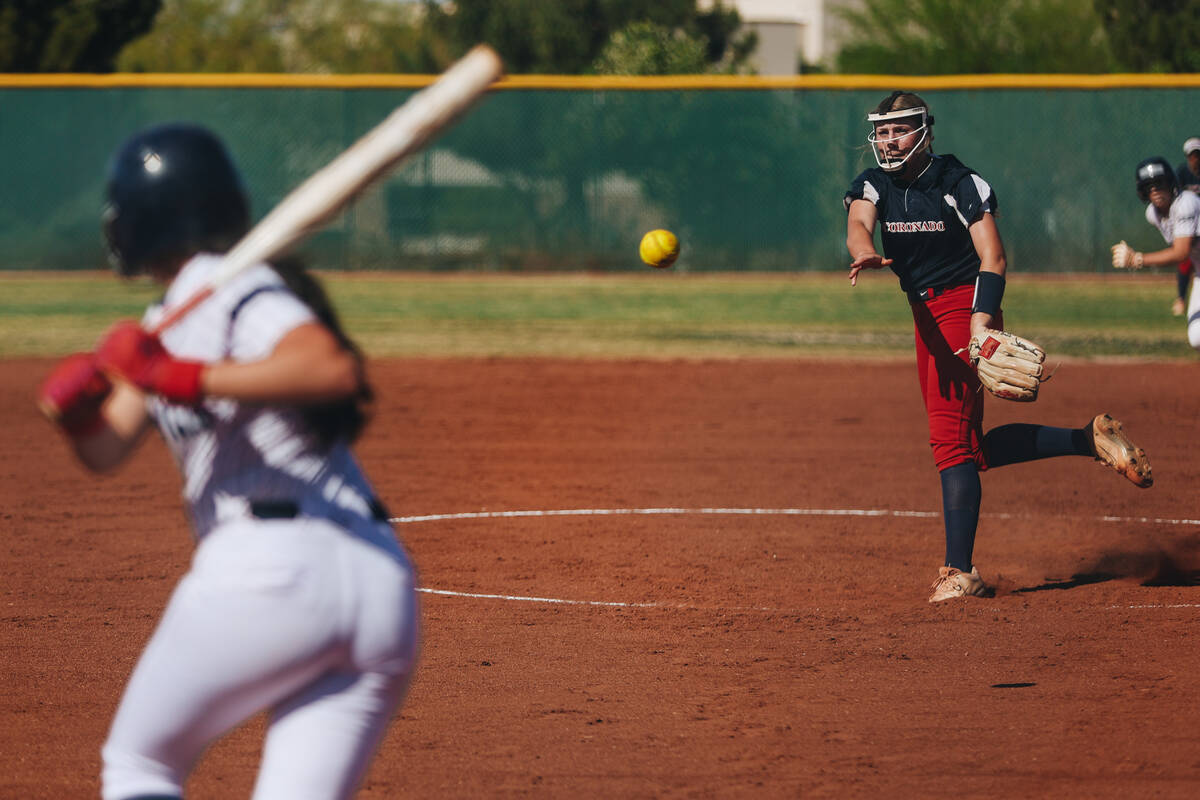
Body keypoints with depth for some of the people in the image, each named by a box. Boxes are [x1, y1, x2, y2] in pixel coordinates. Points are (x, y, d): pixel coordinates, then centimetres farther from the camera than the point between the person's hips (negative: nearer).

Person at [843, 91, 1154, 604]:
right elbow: (858, 224, -19)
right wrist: (865, 252, -44)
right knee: (970, 448, 11)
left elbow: (994, 259, -17)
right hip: (925, 315, 7)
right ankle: (1089, 440, 22)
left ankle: (960, 572, -18)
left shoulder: (959, 184, -11)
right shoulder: (872, 186, 3)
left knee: (952, 439, -16)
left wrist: (982, 322, -33)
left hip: (964, 306, -7)